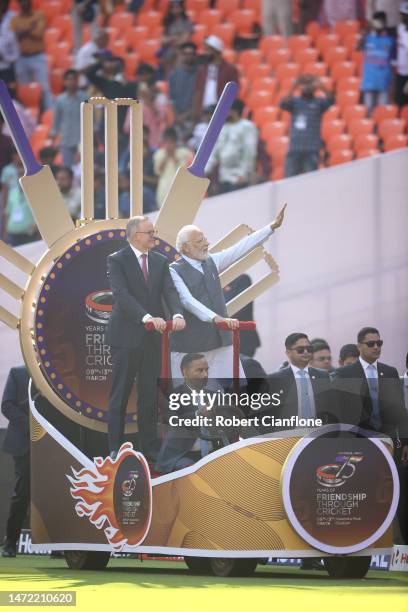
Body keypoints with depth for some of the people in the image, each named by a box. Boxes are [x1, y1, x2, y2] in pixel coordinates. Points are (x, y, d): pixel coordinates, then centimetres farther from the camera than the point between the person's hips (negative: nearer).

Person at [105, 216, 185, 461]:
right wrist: (147, 317, -33)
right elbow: (122, 295, -20)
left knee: (150, 393, 8)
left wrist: (177, 314, -24)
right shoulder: (117, 261, -7)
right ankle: (116, 447, 8)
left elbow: (170, 291, -3)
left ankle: (149, 445, 13)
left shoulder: (160, 261, 9)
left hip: (153, 337, 5)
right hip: (127, 337, -5)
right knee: (120, 393, 2)